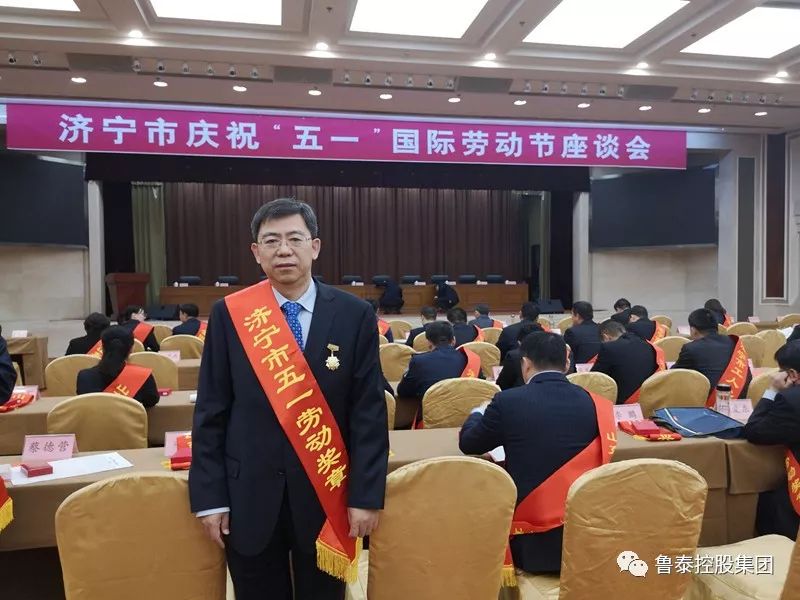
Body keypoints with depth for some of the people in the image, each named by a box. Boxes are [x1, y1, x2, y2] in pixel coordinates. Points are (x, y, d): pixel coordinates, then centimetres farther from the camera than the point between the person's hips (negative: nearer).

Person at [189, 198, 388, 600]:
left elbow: (369, 412, -6)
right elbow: (211, 412, -1)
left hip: (325, 493, 0)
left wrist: (366, 494, -8)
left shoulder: (354, 316, -6)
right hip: (249, 495, 1)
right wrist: (209, 495, -4)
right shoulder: (229, 314, -3)